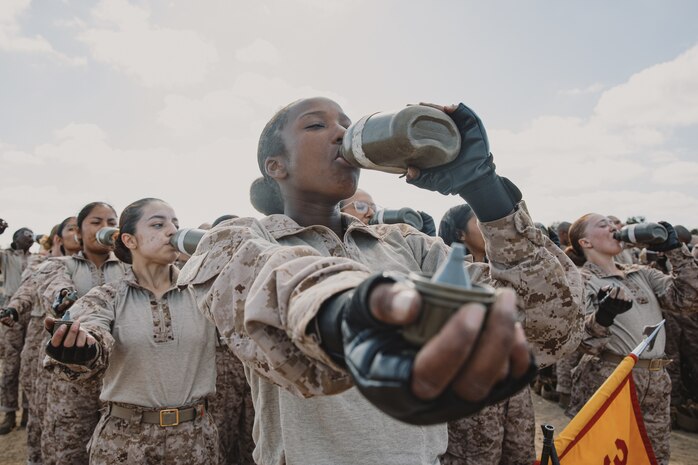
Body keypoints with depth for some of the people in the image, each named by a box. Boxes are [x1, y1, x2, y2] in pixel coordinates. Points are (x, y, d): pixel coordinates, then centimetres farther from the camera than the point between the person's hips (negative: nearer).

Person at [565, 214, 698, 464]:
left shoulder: (641, 273, 13)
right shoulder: (580, 280, -6)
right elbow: (584, 340, -18)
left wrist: (674, 249, 1)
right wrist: (603, 317, -39)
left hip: (656, 383, 6)